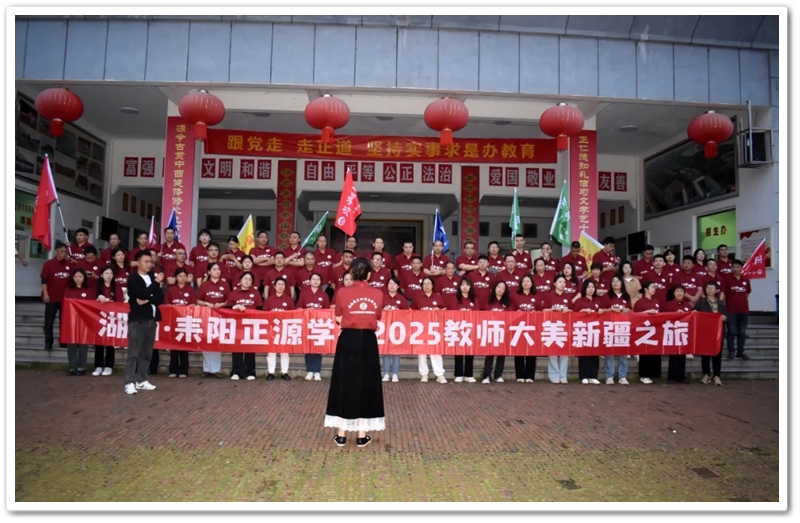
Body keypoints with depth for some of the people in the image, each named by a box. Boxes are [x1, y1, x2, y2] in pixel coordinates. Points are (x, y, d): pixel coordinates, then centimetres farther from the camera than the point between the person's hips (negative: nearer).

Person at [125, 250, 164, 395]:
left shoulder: (153, 277, 15)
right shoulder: (133, 279, -2)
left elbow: (161, 298, 7)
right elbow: (143, 294, -18)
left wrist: (148, 300, -9)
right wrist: (156, 282, -14)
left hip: (152, 319, 6)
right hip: (138, 319, -6)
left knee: (147, 353, 9)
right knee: (134, 353, -5)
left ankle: (142, 380, 17)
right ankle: (129, 382, -3)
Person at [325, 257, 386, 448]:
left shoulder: (343, 293, -8)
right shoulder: (378, 294, -4)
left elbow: (338, 319, 1)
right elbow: (377, 318, 6)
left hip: (348, 341, -1)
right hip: (368, 342, 1)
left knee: (344, 384, 9)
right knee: (366, 385, 10)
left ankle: (341, 434, 14)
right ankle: (362, 435, 15)